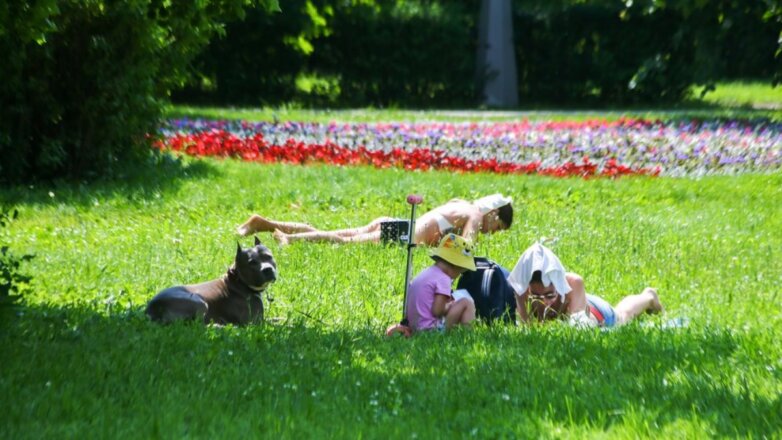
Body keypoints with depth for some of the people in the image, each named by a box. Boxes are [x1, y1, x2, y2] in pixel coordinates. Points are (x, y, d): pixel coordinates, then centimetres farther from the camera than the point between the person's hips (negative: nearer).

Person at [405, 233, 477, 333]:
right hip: (431, 327, -9)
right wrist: (449, 306, 0)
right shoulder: (443, 279, -12)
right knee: (467, 303, -6)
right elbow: (437, 311, -19)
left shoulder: (424, 273, 15)